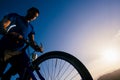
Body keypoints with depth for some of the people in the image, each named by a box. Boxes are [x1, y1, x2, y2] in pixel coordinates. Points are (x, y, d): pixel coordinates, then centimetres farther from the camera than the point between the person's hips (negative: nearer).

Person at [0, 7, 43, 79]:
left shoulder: (31, 28, 23)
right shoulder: (14, 16, 10)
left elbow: (32, 41, 10)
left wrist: (37, 47, -15)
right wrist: (14, 34, -25)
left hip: (18, 53, 4)